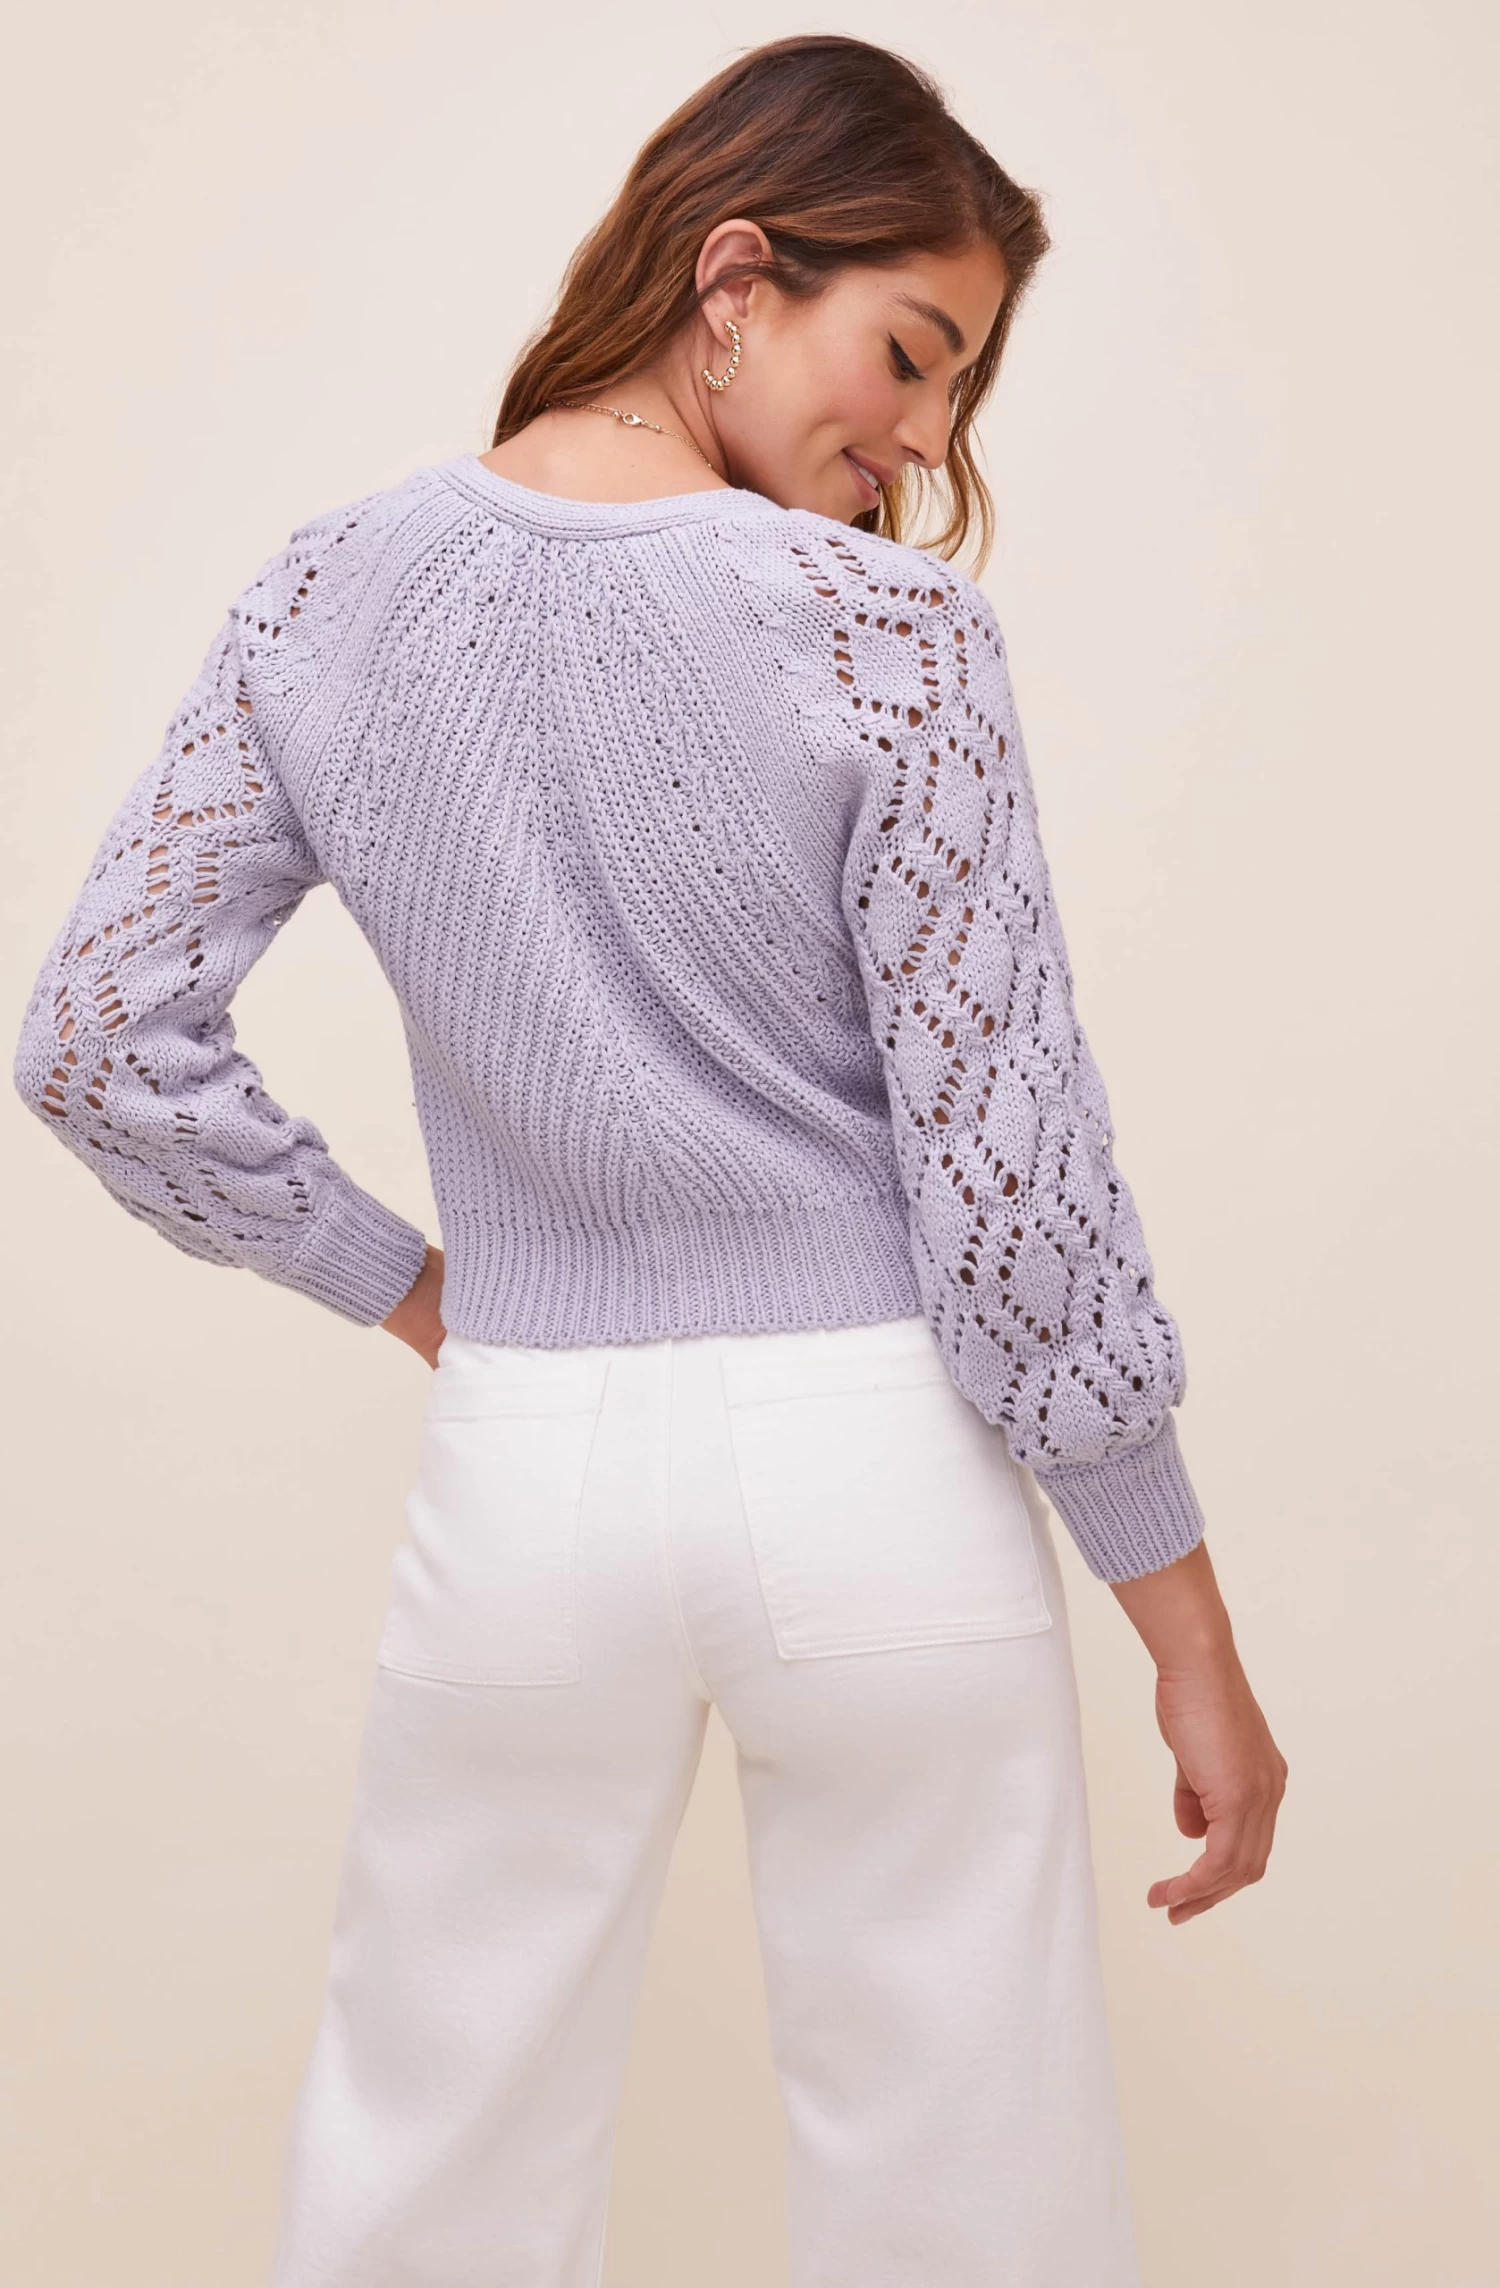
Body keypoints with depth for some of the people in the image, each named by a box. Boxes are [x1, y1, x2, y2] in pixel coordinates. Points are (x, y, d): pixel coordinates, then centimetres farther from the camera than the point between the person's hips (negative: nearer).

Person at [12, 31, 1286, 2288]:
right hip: (875, 1465, -3)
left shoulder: (330, 596, -1)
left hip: (527, 1465, 3)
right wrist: (1188, 1626, -3)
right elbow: (1011, 1168, -12)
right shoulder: (886, 631, -13)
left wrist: (397, 1278, 11)